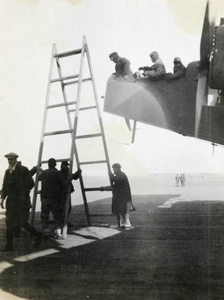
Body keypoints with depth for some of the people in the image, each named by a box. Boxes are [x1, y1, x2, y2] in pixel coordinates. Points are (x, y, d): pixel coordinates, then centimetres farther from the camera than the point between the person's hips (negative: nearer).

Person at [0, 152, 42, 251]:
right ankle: (9, 245, 6)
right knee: (9, 222, 2)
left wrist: (22, 194, -8)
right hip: (11, 201, 6)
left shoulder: (23, 170, -9)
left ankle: (37, 235, 19)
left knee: (22, 223, -3)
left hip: (22, 201, -6)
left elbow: (31, 184, -8)